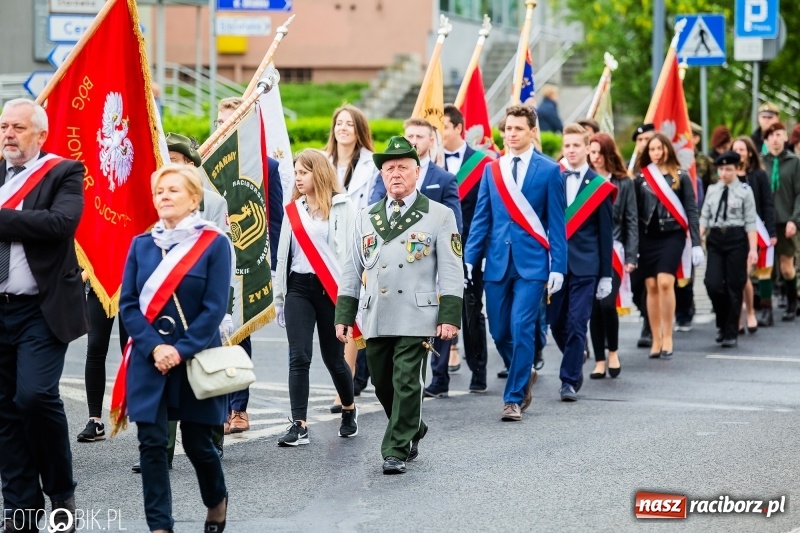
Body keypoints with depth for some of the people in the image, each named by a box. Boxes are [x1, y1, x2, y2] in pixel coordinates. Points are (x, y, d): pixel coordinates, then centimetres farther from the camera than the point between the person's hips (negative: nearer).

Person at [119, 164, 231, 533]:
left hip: (196, 359, -2)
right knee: (152, 443, -4)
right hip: (149, 360, 2)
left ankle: (216, 501, 35)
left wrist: (181, 350, -16)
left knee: (197, 442, 7)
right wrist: (154, 347, -13)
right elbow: (128, 304, 1)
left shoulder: (215, 243, -4)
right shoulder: (142, 244, 5)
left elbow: (214, 308, -9)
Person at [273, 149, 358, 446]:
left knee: (333, 357, 7)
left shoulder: (341, 207, -4)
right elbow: (284, 254, 16)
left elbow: (348, 251, -7)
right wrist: (279, 297, 16)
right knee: (299, 358, -5)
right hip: (298, 288, 4)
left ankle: (349, 409, 33)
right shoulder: (293, 210, 12)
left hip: (330, 289, -4)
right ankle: (299, 425, -6)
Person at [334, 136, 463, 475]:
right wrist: (343, 315, 8)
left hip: (416, 318, -4)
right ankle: (412, 430, 34)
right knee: (383, 386, 11)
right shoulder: (366, 218, 14)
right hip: (376, 319, 4)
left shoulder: (439, 216, 2)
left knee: (407, 385, -7)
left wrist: (450, 317, -10)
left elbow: (452, 272, -1)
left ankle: (396, 450, 1)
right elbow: (352, 271, 15)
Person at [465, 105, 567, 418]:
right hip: (498, 262, 4)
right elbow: (481, 218, 10)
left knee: (521, 330, -10)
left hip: (531, 263, -4)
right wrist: (469, 259, 2)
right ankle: (523, 376, 33)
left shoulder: (549, 171, 0)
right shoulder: (492, 170, 9)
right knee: (499, 332, 7)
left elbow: (557, 223, -1)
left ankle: (514, 398, -1)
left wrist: (558, 266, -6)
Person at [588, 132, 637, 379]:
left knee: (607, 303, -14)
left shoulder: (623, 183, 5)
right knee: (594, 307, 2)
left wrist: (631, 256, -2)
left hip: (613, 250, -1)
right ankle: (599, 361, 12)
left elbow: (631, 221, 5)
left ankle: (613, 352, 9)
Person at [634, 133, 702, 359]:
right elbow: (635, 212, 7)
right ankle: (656, 339, 9)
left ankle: (667, 336, -7)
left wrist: (696, 243, -4)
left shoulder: (681, 177, 2)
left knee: (665, 282, -16)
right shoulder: (641, 178, 7)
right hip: (647, 237, 2)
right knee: (651, 287, 2)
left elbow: (691, 210, 2)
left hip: (672, 235, -2)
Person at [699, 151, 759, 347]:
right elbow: (704, 217, 10)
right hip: (715, 239, 3)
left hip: (736, 239, -3)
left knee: (734, 287, 1)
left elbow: (750, 222, -3)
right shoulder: (712, 190, 10)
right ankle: (722, 323, 16)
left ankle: (730, 334, 10)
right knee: (713, 283, -9)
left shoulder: (744, 191, -1)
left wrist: (752, 249, -8)